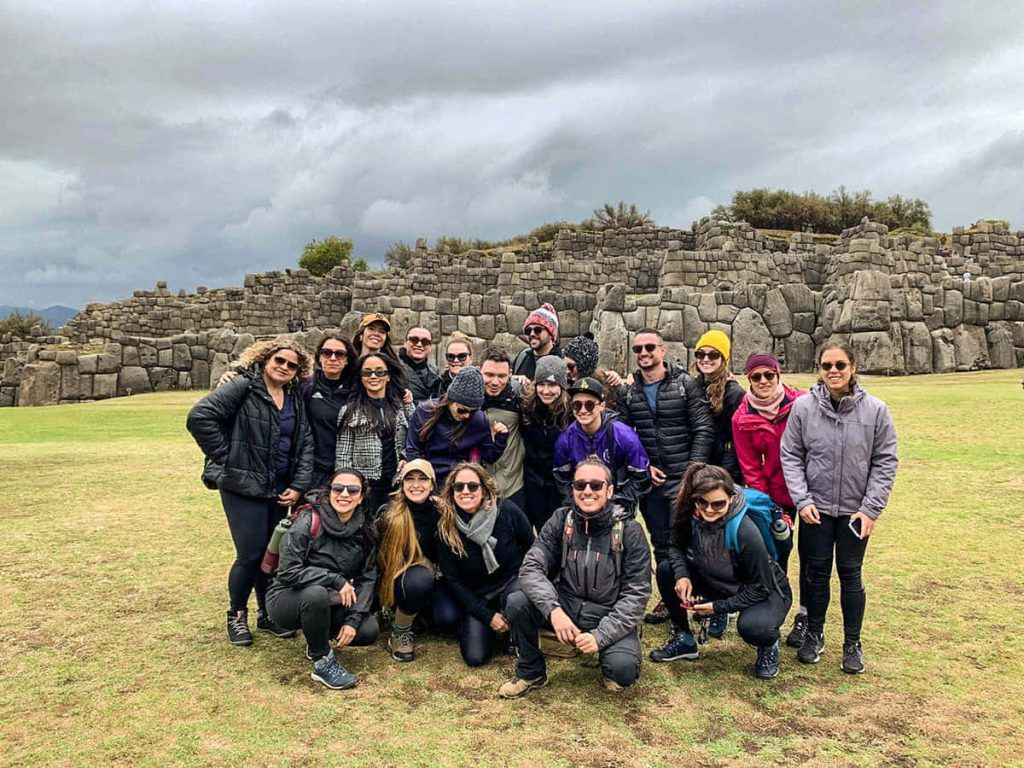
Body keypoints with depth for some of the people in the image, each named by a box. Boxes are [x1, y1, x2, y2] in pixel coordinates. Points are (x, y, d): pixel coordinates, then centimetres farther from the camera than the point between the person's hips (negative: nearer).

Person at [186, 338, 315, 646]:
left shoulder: (296, 399, 10)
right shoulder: (242, 387, -10)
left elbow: (305, 444, 10)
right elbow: (199, 416, -19)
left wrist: (299, 485, 0)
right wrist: (225, 458, -14)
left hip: (279, 490, 6)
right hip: (243, 487, -6)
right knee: (251, 554, -6)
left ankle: (268, 615, 29)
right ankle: (237, 615, 18)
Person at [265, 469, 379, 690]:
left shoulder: (365, 531, -4)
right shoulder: (308, 521, -19)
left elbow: (367, 578, -5)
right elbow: (289, 572, -23)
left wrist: (353, 619, -17)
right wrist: (335, 580, -27)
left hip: (330, 602, 5)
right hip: (287, 598, -5)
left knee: (369, 631, -17)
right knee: (316, 593, -38)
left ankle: (319, 638, 13)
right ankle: (323, 662, -16)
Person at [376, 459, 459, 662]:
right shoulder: (388, 514, -15)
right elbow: (380, 557, -9)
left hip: (434, 579, 3)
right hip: (398, 582, -3)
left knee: (449, 618, -23)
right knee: (420, 578, -36)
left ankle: (422, 610, 14)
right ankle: (400, 630, -9)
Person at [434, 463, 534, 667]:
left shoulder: (507, 511, -18)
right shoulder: (446, 528, -15)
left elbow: (532, 549, -1)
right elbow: (453, 580, -7)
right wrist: (488, 616, -10)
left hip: (512, 582, -1)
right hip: (475, 595, 1)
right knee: (475, 657, -14)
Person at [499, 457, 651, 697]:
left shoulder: (630, 531, -11)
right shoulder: (561, 521, -4)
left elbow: (637, 593, -12)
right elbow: (531, 568, -12)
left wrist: (601, 635, -24)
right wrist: (553, 609, -30)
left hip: (610, 616, -2)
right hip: (566, 607, 2)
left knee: (623, 669, -30)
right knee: (516, 603, -23)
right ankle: (531, 672, 2)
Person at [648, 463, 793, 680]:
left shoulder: (745, 532, -33)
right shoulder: (692, 516, -19)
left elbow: (760, 587, -24)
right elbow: (677, 546, 1)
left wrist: (718, 607, -24)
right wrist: (682, 575, -19)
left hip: (766, 593, -5)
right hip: (720, 584, 6)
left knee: (751, 626, -38)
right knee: (666, 571, -10)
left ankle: (769, 646, 2)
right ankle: (684, 640, 9)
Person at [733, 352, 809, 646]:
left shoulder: (802, 403, -13)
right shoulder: (742, 419, -6)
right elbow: (751, 469, -3)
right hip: (775, 494, 1)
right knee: (777, 549, 2)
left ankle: (805, 615, 20)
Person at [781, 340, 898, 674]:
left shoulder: (875, 410, -9)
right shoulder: (803, 407, -9)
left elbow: (885, 461, -4)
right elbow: (791, 456, -3)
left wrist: (871, 508, -8)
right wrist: (802, 500, -10)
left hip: (856, 511, 0)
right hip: (816, 508, 0)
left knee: (850, 575, 9)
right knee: (816, 572, 11)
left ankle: (852, 643, 27)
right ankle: (814, 634, 30)